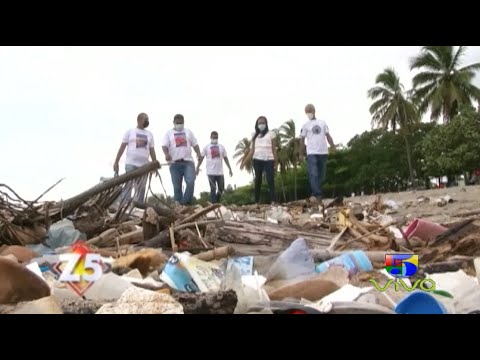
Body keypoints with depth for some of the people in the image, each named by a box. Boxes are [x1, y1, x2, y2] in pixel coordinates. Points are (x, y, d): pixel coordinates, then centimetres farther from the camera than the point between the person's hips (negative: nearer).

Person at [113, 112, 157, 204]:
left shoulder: (149, 134, 17)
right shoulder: (130, 132, 8)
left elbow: (152, 151, 16)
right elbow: (122, 147, 4)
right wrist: (116, 162, -3)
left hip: (144, 166, 3)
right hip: (131, 164, -3)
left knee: (141, 189, 3)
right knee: (128, 187, -9)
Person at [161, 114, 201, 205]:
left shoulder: (188, 132, 18)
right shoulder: (169, 133, 11)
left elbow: (195, 144, 16)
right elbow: (164, 145, -1)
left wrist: (198, 153, -3)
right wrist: (166, 154, -22)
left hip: (188, 162, 1)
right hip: (175, 163, -1)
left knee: (191, 182, -19)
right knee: (177, 187, 0)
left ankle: (186, 203, -11)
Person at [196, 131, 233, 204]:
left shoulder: (221, 147, 11)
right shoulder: (206, 147, 4)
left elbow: (225, 158, 13)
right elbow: (201, 158, 4)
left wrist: (230, 169, 8)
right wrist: (197, 167, -6)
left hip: (220, 172, 3)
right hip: (211, 172, -3)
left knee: (221, 189, 4)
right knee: (213, 189, -3)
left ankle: (217, 202, 24)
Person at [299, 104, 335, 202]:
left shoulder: (322, 123, 14)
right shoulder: (306, 125, 6)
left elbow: (328, 135, 12)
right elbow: (302, 140, 5)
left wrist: (333, 146, -2)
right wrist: (301, 153, -1)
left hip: (323, 152, 3)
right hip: (311, 153, -3)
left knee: (322, 175, 6)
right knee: (313, 174, -14)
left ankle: (316, 194, 16)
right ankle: (316, 194, -19)